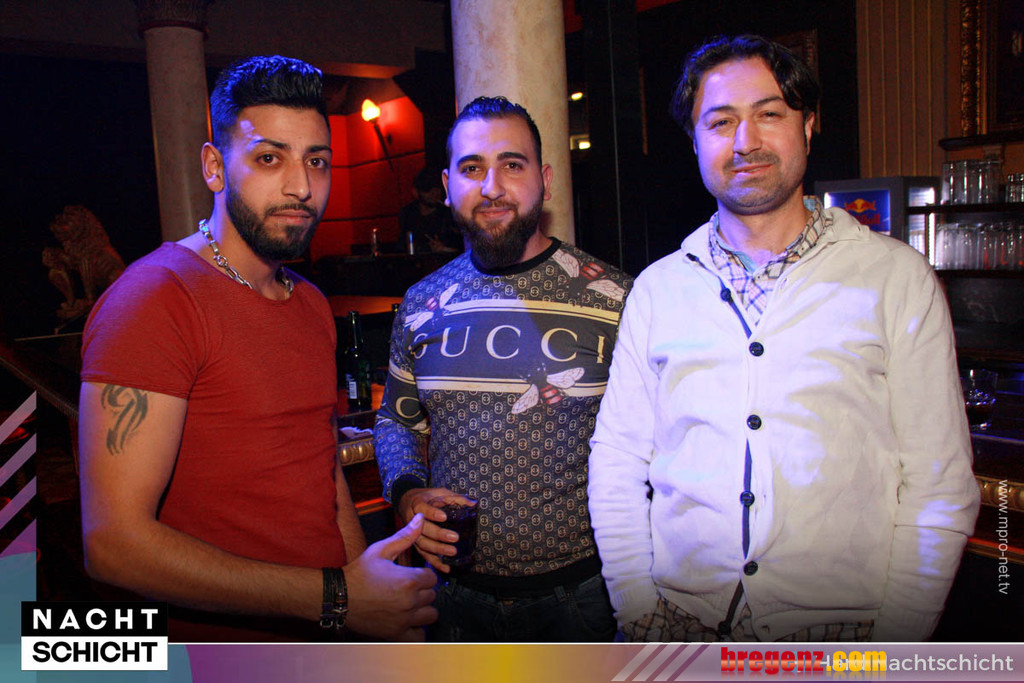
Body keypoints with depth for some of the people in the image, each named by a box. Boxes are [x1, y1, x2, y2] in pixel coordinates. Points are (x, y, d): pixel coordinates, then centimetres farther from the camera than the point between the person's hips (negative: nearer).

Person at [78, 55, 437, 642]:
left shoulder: (312, 304, 6)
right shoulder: (156, 297, -18)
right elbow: (114, 543, -24)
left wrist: (376, 590, 0)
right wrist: (338, 597, -23)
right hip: (216, 641, -7)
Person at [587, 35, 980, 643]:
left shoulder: (898, 277, -1)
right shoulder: (658, 286, 3)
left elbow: (939, 485, -2)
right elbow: (617, 463, 3)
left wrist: (894, 641, -9)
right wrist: (640, 616, -4)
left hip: (841, 640, -1)